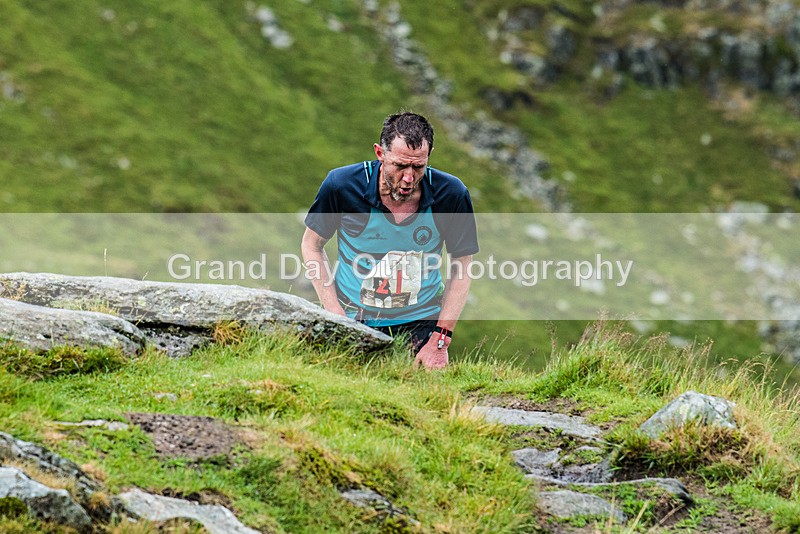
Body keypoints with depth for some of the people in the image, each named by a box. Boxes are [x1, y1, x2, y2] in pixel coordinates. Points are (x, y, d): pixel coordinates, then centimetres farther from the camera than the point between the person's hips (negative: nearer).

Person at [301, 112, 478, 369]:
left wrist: (440, 340, -10)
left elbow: (460, 271, -4)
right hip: (352, 317, 0)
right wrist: (334, 314, -9)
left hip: (420, 320, 1)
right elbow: (311, 245, -1)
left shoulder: (451, 194, -15)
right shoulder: (342, 186, -17)